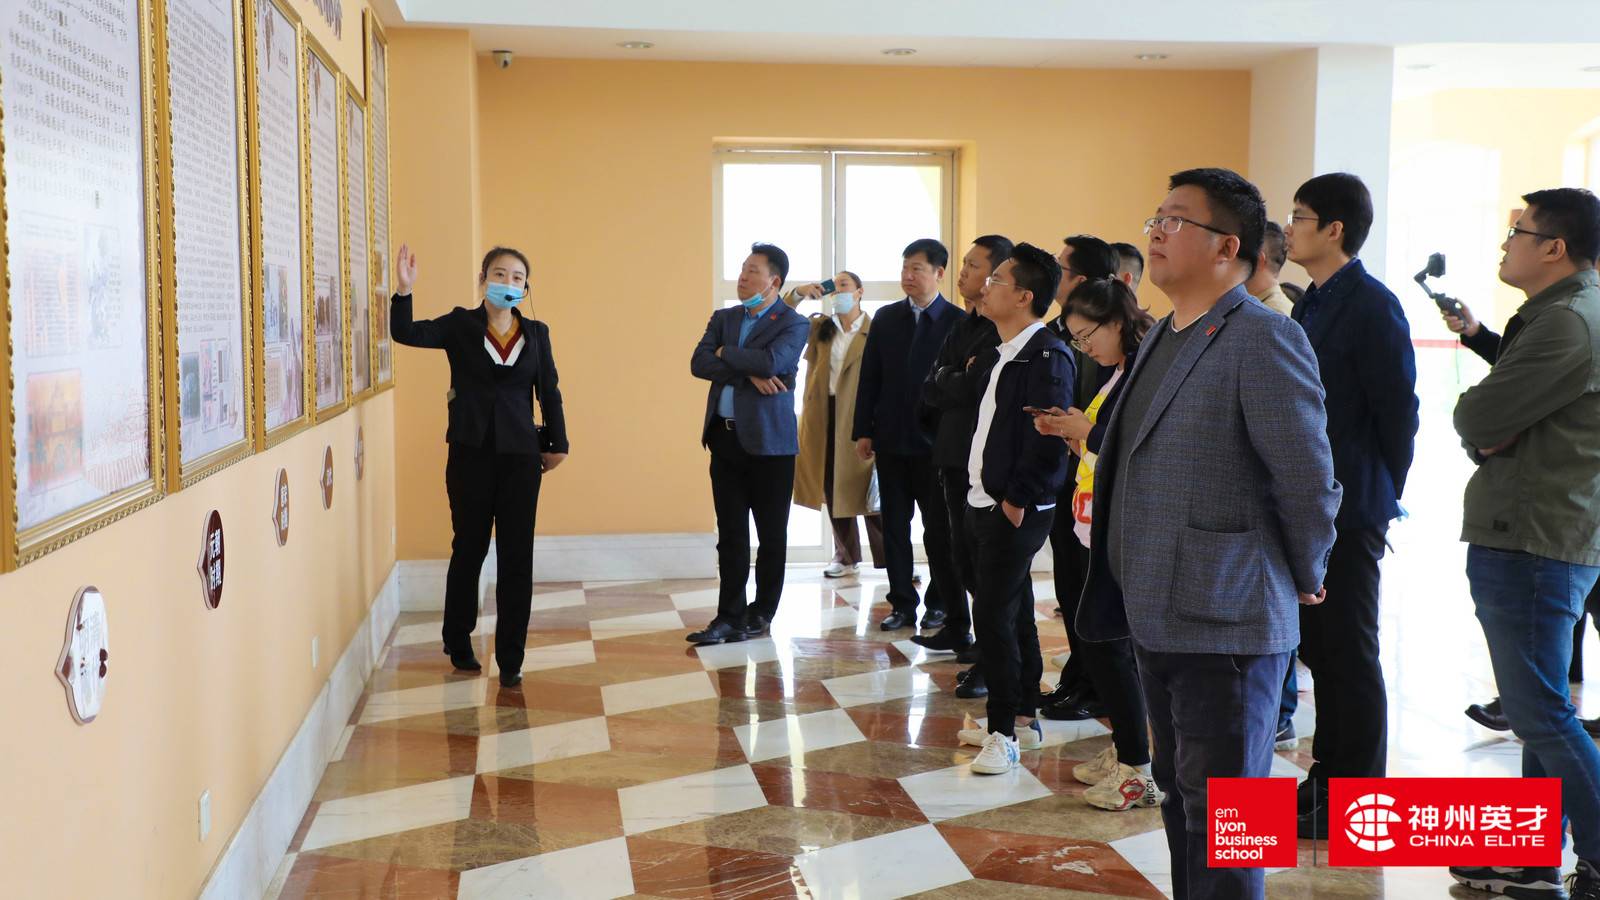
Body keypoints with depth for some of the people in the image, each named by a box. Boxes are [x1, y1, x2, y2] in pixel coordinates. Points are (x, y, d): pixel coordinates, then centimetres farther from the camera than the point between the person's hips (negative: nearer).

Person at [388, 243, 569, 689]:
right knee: (469, 548, 10)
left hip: (520, 455, 1)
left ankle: (510, 659, 8)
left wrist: (557, 445, 11)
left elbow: (549, 392, 9)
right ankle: (459, 644, 29)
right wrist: (403, 291, -30)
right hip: (470, 452, -1)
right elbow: (406, 333, -14)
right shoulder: (460, 325, -1)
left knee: (516, 556, 1)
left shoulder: (536, 333, 5)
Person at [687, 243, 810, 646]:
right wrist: (748, 373, -15)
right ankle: (730, 617, 7)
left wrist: (726, 353, -7)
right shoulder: (723, 318, 12)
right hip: (725, 437, 4)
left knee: (771, 534, 5)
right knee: (731, 534, 4)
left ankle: (762, 613, 18)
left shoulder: (793, 323, -3)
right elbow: (699, 363, -3)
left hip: (769, 439, -4)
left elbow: (772, 362, -22)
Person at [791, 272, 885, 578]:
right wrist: (797, 293, -10)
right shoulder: (820, 327, 9)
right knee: (832, 489, 10)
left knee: (868, 490, -5)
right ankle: (846, 556, 21)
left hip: (859, 417, -4)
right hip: (823, 416, 4)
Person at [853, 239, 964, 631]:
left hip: (936, 441, -4)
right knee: (894, 525, 7)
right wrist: (863, 431, 2)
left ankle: (941, 603, 17)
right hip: (890, 439, 4)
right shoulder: (886, 318, 7)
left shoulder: (958, 321, -5)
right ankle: (902, 604, 15)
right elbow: (869, 378, 7)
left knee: (939, 526, 5)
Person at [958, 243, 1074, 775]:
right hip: (988, 505, 9)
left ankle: (1004, 732, 3)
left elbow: (1047, 436, -22)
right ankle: (1025, 717, 26)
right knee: (1013, 612, 16)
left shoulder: (1047, 355, -16)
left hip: (1016, 511, -9)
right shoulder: (1005, 354, 14)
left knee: (993, 615, -7)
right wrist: (982, 498, 13)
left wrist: (1017, 500, -19)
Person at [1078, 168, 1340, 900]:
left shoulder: (1264, 340, -15)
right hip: (1157, 614, 9)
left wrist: (1304, 580, -3)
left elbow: (1308, 479, -15)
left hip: (1224, 620, -9)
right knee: (1180, 794, 19)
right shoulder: (1162, 336, 14)